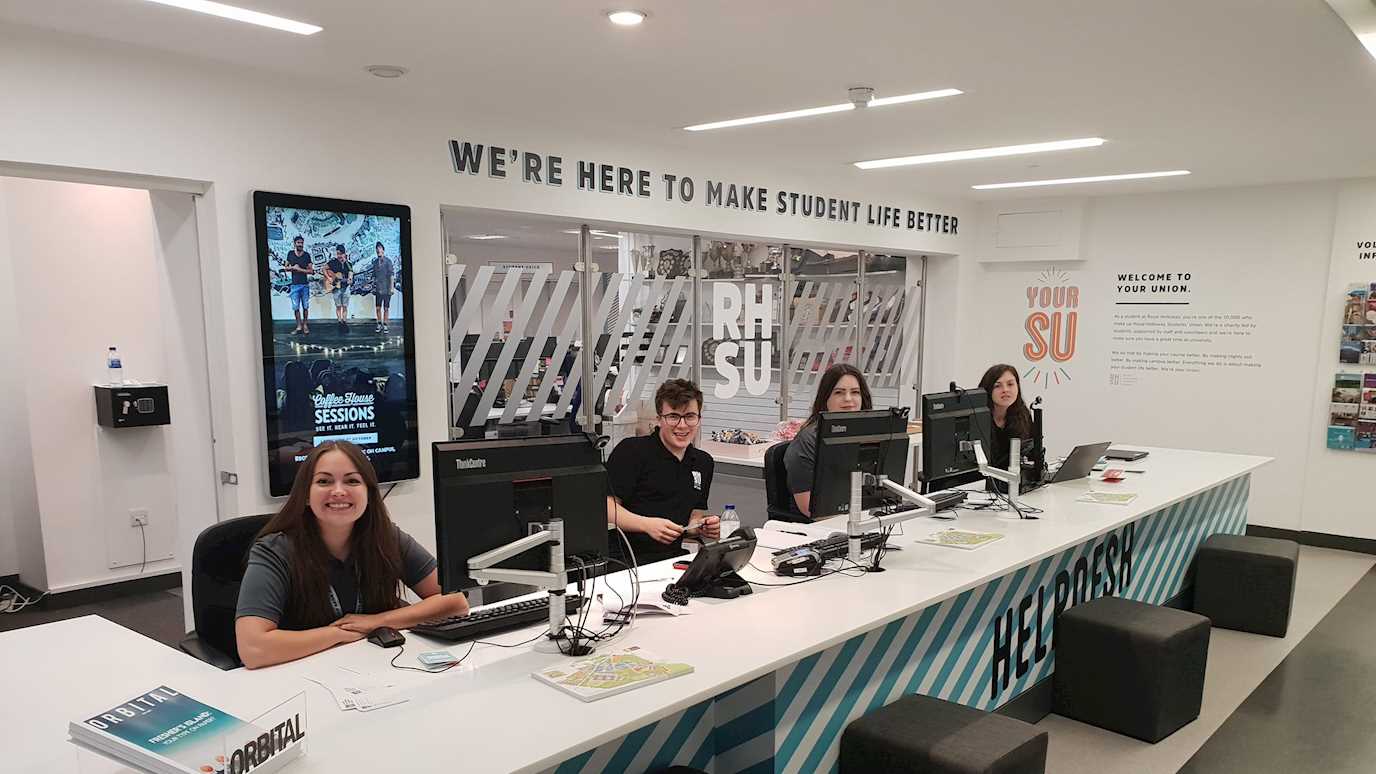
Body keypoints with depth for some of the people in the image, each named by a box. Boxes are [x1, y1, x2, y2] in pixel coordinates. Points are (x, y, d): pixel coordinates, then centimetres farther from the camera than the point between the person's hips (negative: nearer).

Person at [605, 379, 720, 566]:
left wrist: (703, 527, 2)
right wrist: (648, 524, -24)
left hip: (672, 557, 8)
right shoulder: (631, 450, -5)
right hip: (624, 559, -7)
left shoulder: (703, 463, 17)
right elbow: (606, 506, -11)